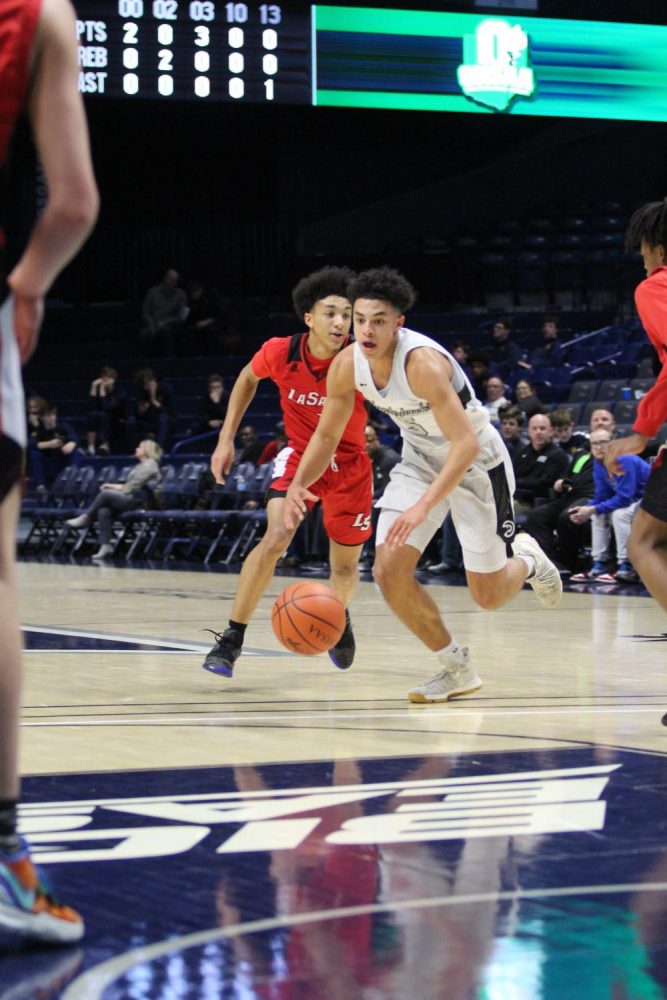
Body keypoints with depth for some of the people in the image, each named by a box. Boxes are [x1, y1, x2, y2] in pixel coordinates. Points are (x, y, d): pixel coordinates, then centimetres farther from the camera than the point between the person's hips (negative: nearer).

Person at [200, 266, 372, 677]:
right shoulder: (281, 353, -19)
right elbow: (248, 378, 4)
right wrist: (226, 439, 3)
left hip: (349, 463, 0)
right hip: (299, 454, 0)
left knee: (345, 568, 10)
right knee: (276, 537, -24)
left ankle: (340, 617, 47)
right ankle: (232, 638, -16)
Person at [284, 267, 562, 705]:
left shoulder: (422, 362, -35)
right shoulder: (347, 365, -15)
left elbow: (467, 444, -39)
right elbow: (327, 434, 0)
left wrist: (424, 507, -49)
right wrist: (298, 485, -17)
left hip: (476, 461, -6)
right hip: (421, 459, 6)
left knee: (488, 596, 0)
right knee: (389, 571, -11)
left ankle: (527, 561, 38)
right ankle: (457, 669, 8)